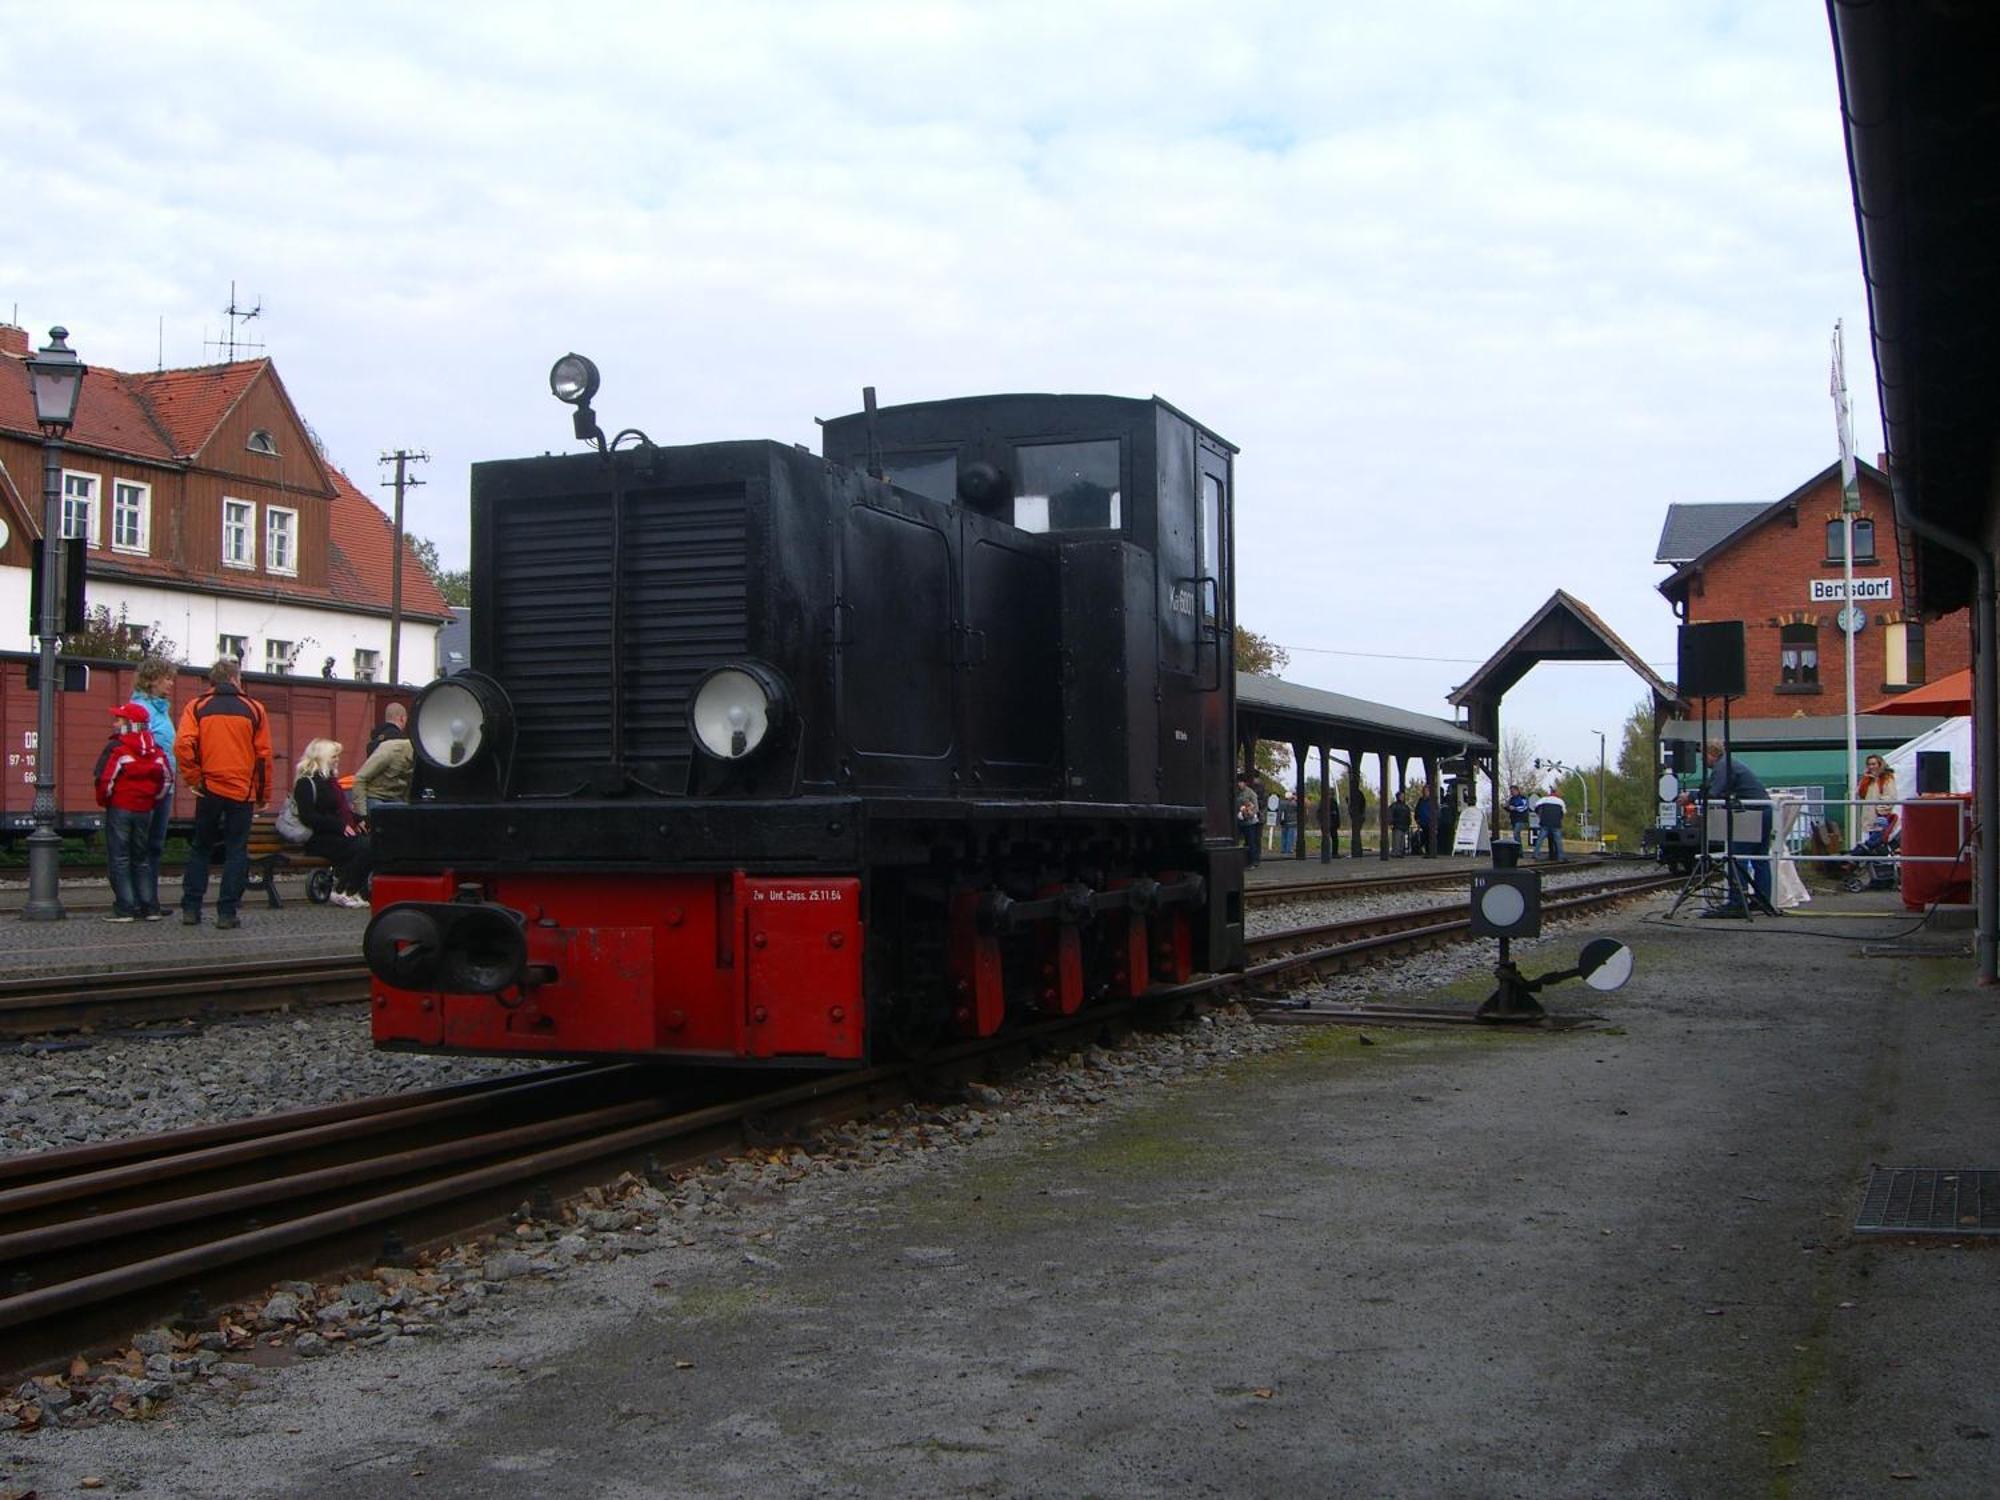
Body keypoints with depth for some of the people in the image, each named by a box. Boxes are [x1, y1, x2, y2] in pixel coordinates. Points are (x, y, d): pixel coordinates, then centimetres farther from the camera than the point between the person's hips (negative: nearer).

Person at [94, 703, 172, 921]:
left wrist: (104, 800, -1)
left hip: (119, 808, -6)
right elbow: (167, 777, 11)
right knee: (140, 858, 15)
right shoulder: (154, 750, 7)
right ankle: (150, 907, 12)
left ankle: (125, 909, -5)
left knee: (119, 860, -1)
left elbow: (105, 778, -17)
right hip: (145, 811, 6)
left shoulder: (116, 747, -12)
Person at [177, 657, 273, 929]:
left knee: (200, 849, 14)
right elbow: (264, 754, 1)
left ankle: (191, 909, 10)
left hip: (209, 790, 1)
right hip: (243, 792, -1)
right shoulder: (254, 709, 2)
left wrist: (193, 779, -2)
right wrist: (264, 794, 9)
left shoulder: (197, 707, 3)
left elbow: (182, 744, -11)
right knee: (237, 851, 5)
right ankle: (227, 912, 1)